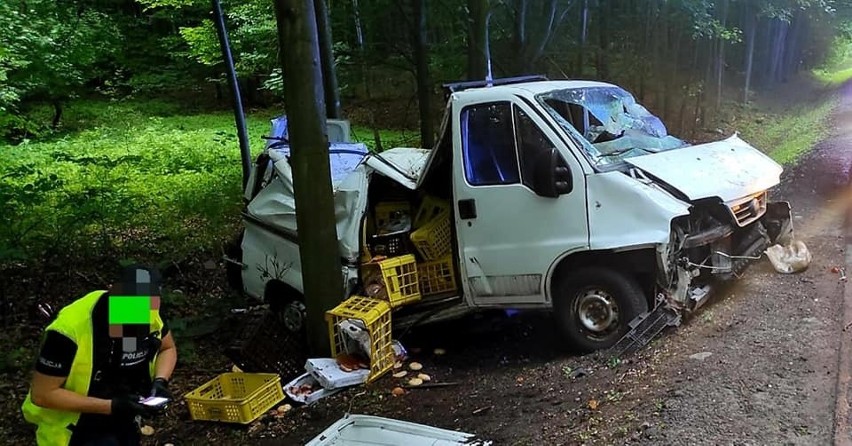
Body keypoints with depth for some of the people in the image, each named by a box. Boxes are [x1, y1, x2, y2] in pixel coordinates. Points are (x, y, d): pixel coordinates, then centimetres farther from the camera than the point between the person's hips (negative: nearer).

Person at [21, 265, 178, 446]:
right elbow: (42, 394, -24)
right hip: (75, 430, -5)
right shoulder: (70, 330, -31)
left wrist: (160, 381, -16)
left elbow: (168, 348, 3)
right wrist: (110, 406, -29)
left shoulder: (148, 314, -16)